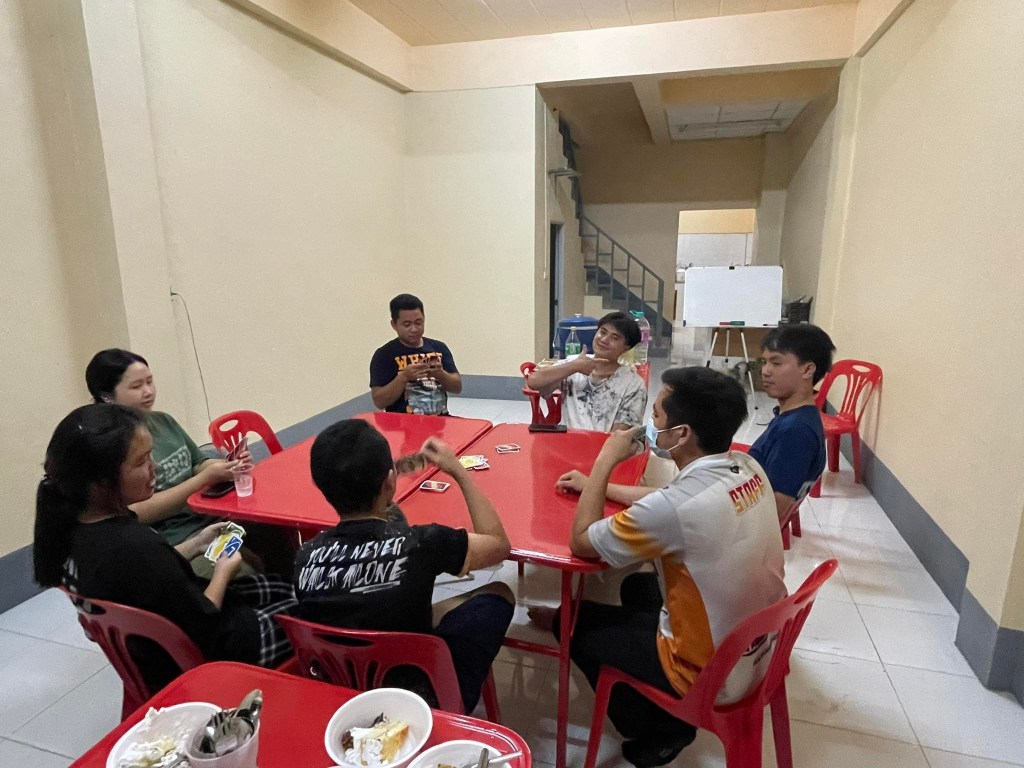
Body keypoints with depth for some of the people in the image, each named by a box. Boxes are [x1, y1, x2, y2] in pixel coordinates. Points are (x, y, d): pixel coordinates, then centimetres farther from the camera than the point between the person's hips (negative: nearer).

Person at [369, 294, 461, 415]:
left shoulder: (439, 347, 10)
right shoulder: (384, 355, -1)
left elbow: (457, 387, 7)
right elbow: (379, 402, -6)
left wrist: (440, 374, -12)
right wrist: (404, 377, -18)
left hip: (440, 420, 4)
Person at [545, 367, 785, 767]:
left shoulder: (678, 505, -34)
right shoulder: (748, 469, -10)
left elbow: (581, 542, -18)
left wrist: (605, 461, -12)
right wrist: (598, 486, 10)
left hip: (710, 674, -7)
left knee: (574, 622, 11)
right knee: (638, 587, 26)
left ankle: (657, 731, 27)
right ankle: (665, 712, 32)